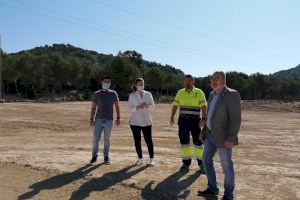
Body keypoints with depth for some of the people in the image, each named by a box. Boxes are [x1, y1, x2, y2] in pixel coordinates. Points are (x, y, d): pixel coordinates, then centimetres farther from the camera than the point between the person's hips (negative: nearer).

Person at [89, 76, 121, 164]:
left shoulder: (113, 94, 6)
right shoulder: (96, 94, 5)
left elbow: (117, 106, 9)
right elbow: (93, 107, 7)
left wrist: (118, 118, 2)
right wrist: (91, 119, 0)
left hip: (109, 120, 0)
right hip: (98, 119, 0)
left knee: (107, 139, 6)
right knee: (95, 138, -1)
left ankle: (106, 156, 18)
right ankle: (94, 156, 15)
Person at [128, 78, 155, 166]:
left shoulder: (148, 94, 7)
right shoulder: (132, 95, 4)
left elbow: (152, 105, 1)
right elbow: (130, 107, -3)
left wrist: (146, 106, -20)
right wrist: (138, 107, -21)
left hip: (146, 121, 0)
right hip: (135, 121, 0)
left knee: (148, 140, -2)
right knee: (137, 140, 5)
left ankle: (152, 158, 9)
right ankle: (140, 159, 19)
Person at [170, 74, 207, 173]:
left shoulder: (199, 92, -2)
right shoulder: (180, 92, 8)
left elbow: (204, 106, -7)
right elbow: (175, 105, 13)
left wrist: (203, 119, -19)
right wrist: (172, 117, 4)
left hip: (195, 121, -3)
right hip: (183, 120, 3)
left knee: (198, 141, 0)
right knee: (184, 142, 6)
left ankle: (201, 163, 14)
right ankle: (186, 163, 17)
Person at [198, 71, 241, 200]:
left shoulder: (232, 94, -15)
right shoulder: (213, 94, 10)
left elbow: (236, 119, -19)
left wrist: (230, 139, -23)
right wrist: (205, 130, 16)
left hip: (223, 137, -8)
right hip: (211, 134, 9)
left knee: (226, 166, 4)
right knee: (206, 160, 14)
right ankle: (212, 189, 30)